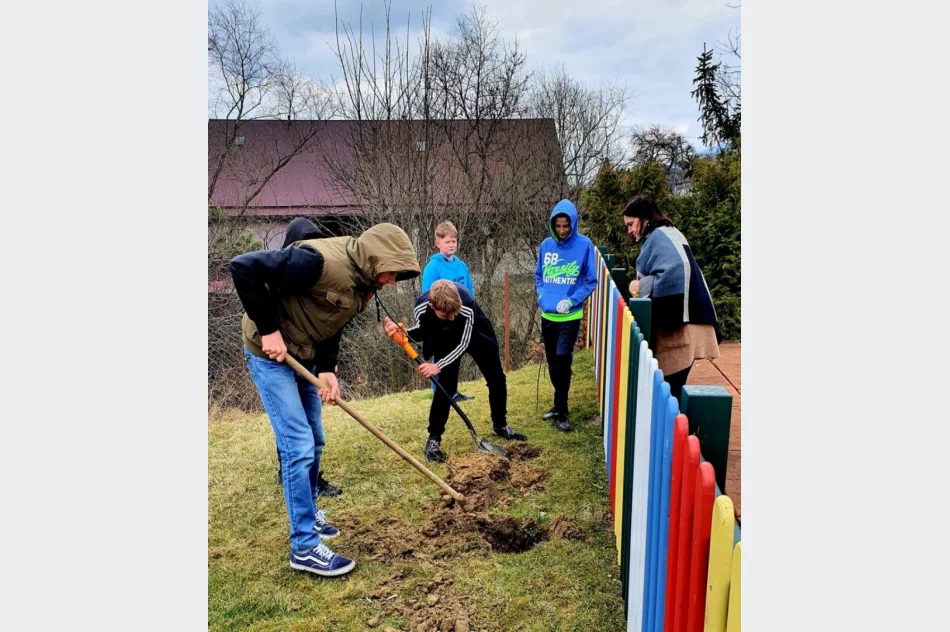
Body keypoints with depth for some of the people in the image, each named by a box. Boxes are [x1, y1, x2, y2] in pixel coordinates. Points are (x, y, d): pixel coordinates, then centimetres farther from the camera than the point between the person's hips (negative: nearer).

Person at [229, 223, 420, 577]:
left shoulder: (364, 281, -3)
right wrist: (268, 329, -27)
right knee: (299, 447, -9)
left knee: (314, 442, 16)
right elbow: (243, 267, -31)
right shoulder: (322, 261, -31)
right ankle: (304, 547, 3)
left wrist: (326, 369, -8)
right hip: (270, 354, -9)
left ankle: (307, 513, 37)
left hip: (305, 358, 9)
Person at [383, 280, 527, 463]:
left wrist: (439, 366, -42)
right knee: (445, 387, -10)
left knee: (497, 379, 5)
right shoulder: (421, 308, -35)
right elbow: (421, 332, -13)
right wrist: (401, 333, -34)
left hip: (475, 334, 0)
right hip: (445, 339, 0)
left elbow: (463, 344, -31)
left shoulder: (467, 306, -42)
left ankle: (500, 426, 26)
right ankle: (433, 439, 2)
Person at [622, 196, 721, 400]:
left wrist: (642, 286, -15)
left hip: (680, 326, -10)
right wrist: (641, 284, 7)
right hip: (672, 322, 10)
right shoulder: (659, 236, 21)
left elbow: (677, 271, -27)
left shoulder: (659, 236, -10)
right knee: (667, 388, 12)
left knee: (669, 389, -4)